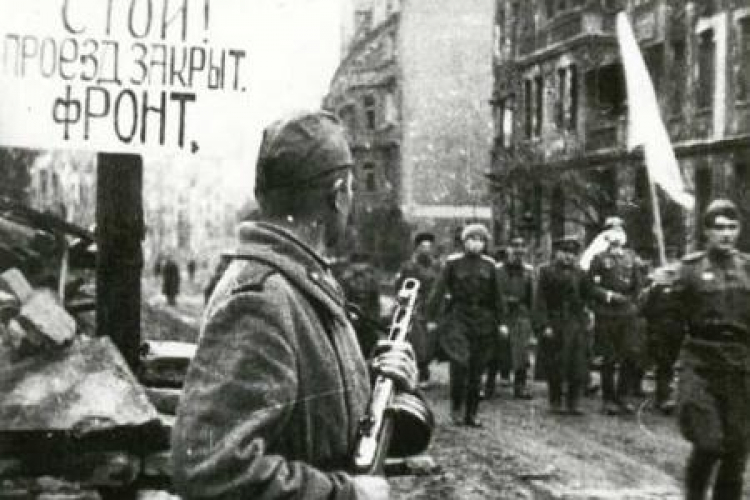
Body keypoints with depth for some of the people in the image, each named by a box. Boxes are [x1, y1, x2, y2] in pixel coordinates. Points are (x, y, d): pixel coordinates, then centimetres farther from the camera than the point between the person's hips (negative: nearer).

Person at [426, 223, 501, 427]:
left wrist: (499, 322, 13)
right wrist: (431, 318, -9)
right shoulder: (453, 262, 1)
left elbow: (496, 297, 15)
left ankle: (471, 414, 14)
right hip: (458, 318, -3)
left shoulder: (489, 265, 9)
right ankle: (456, 407, 4)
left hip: (483, 320, 3)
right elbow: (439, 290, -3)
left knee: (477, 369, 5)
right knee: (460, 364, -16)